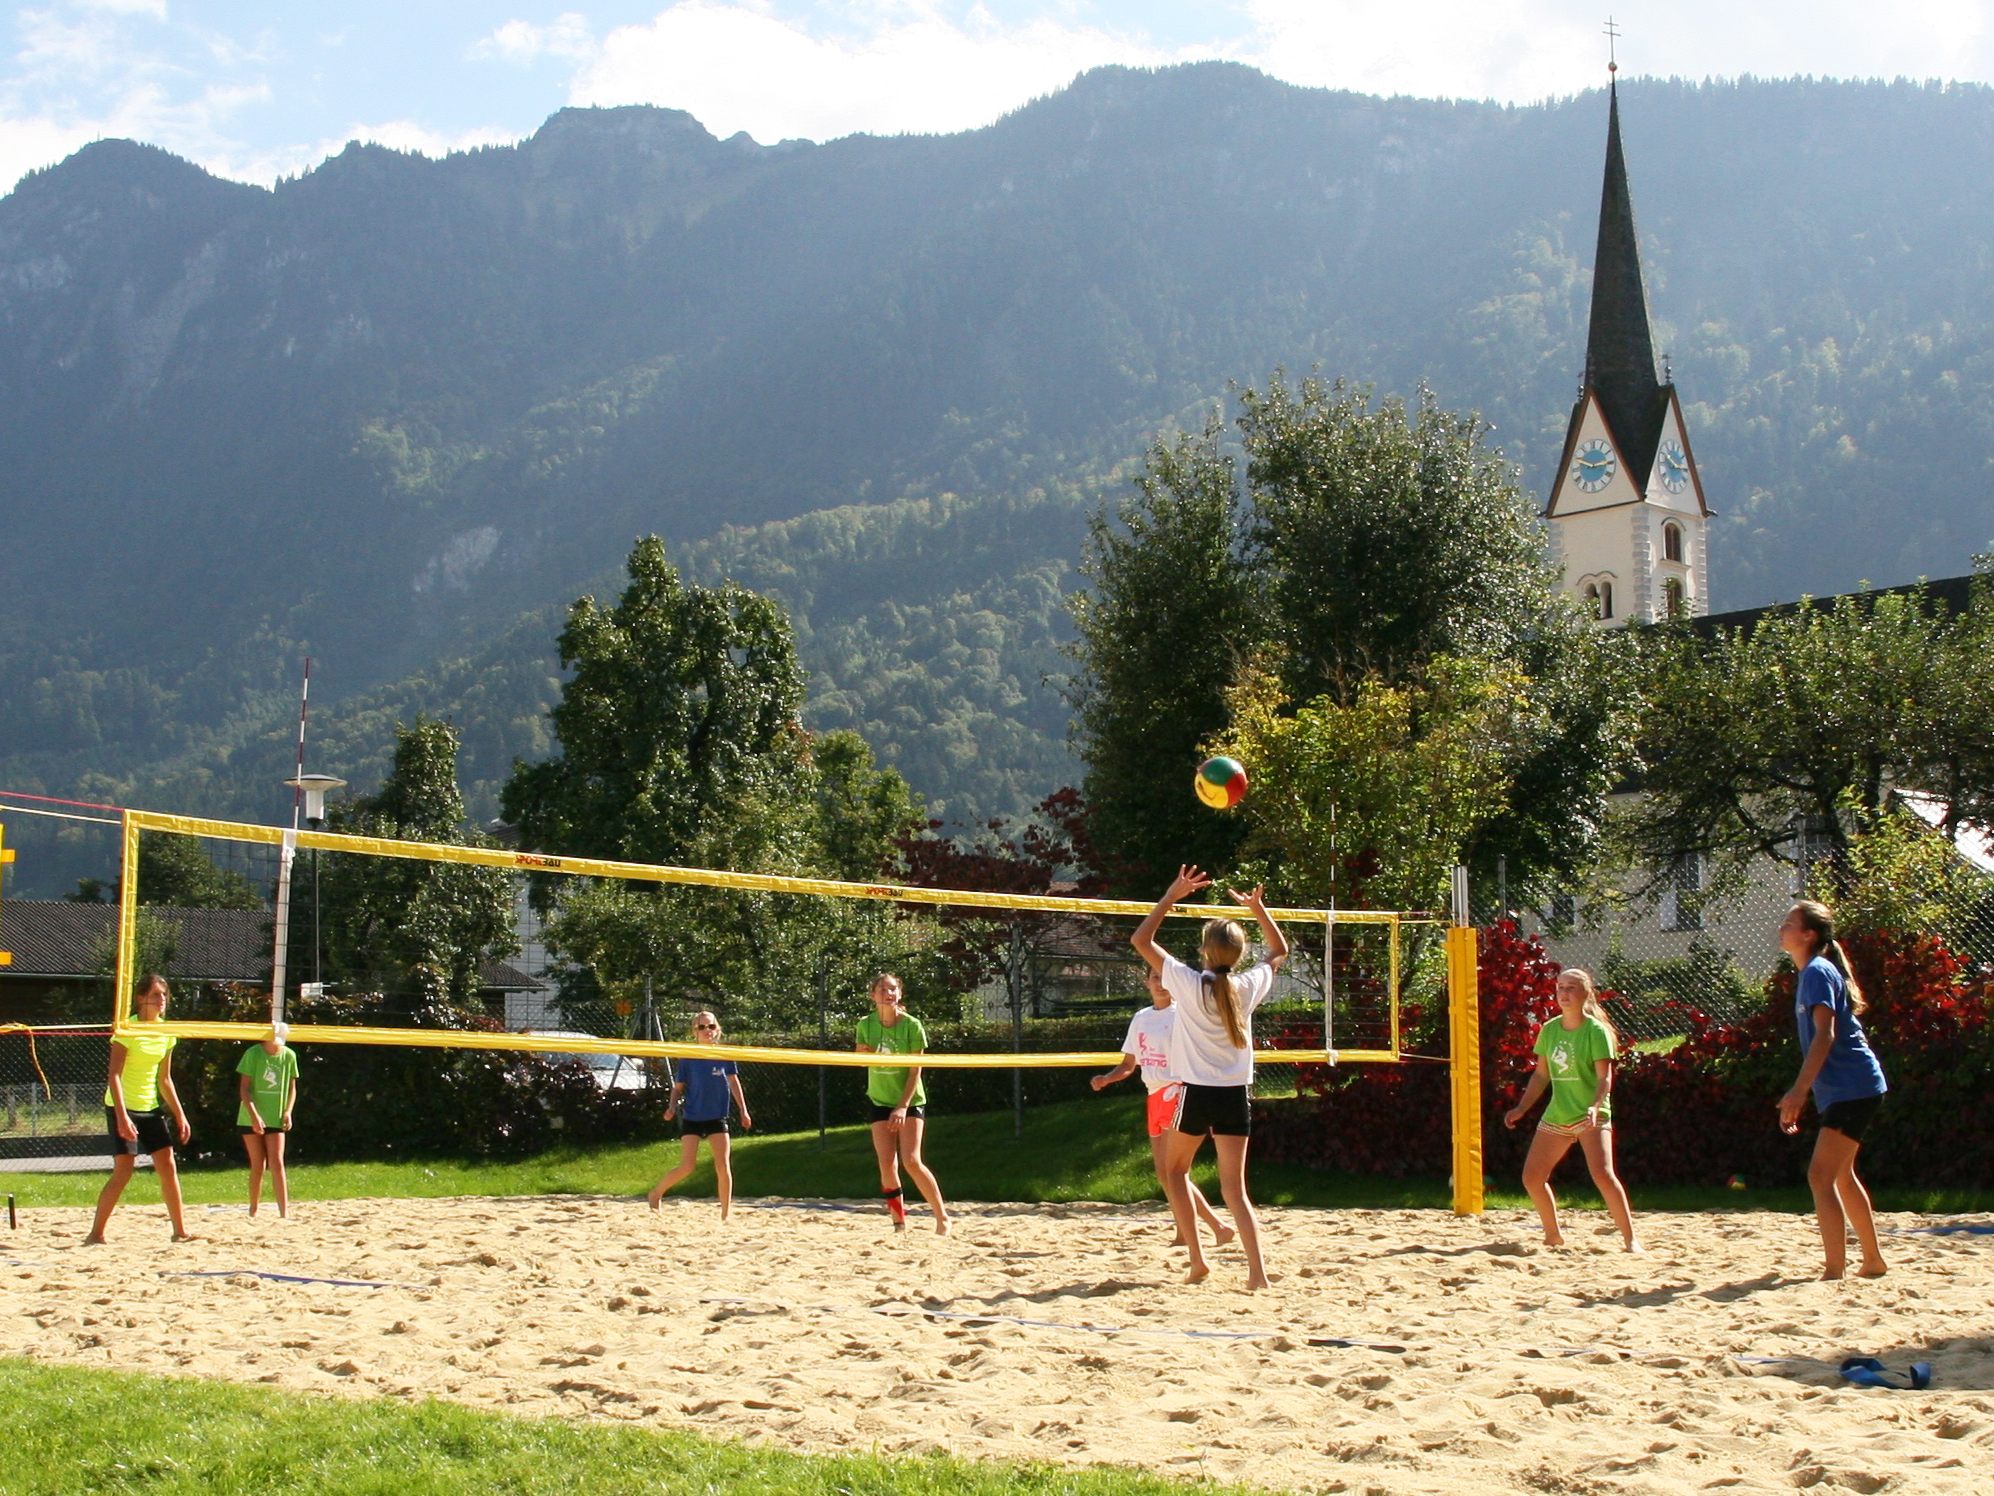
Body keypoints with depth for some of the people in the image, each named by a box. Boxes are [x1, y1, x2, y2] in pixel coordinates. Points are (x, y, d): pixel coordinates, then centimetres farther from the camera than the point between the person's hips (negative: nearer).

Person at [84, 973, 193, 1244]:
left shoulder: (166, 1031, 6)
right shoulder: (127, 1029, -13)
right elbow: (114, 1076, -17)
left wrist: (179, 1115, 10)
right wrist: (122, 1116, -25)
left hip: (151, 1108, 6)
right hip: (122, 1108, -6)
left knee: (168, 1166, 2)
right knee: (123, 1170, -10)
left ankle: (180, 1231, 8)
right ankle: (95, 1234, 0)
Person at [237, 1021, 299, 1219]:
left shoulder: (289, 1056, 2)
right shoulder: (253, 1054, -7)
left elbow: (292, 1088, 10)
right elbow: (243, 1088, -10)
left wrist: (288, 1111, -6)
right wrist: (254, 1115, -21)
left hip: (276, 1119, 2)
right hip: (251, 1120, -1)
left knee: (276, 1163, -8)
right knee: (258, 1165, 1)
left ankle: (284, 1212, -12)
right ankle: (253, 1211, 15)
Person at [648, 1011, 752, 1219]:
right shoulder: (687, 1059, -5)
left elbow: (733, 1082, 10)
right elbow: (678, 1087, 2)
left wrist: (743, 1111, 9)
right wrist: (672, 1107, -15)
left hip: (717, 1118, 2)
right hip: (691, 1118, -2)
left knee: (723, 1166, -5)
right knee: (687, 1168, -8)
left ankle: (725, 1215, 5)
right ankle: (656, 1192, 17)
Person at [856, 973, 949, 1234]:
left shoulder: (912, 1025, -12)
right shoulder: (866, 1025, -3)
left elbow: (915, 1070, -11)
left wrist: (903, 1106, -17)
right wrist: (863, 1052, -16)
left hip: (910, 1102, -3)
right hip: (880, 1102, 3)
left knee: (911, 1161, -14)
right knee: (887, 1164, -6)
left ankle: (942, 1217, -2)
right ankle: (899, 1223, 5)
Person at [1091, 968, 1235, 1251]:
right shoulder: (1141, 1018, 14)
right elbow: (1129, 1064, 17)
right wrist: (1106, 1079, 0)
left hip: (1176, 1093, -8)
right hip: (1155, 1097, 8)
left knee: (1173, 1169, -14)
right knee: (1163, 1172, 8)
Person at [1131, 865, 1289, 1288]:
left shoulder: (1188, 983, -10)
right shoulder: (1249, 986, -1)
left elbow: (1140, 939, -2)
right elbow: (1279, 950, 21)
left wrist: (1172, 896, -2)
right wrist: (1257, 907, 19)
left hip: (1197, 1093, -3)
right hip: (1236, 1095, 3)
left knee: (1174, 1171, 19)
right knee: (1234, 1188, 3)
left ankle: (1197, 1260, 11)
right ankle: (1258, 1270, -11)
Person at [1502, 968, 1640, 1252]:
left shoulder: (1596, 1031, -11)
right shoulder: (1549, 1029, 6)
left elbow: (1605, 1077, -17)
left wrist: (1595, 1106, -34)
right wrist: (1521, 1108, 11)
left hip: (1591, 1116, -6)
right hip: (1556, 1116, 6)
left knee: (1602, 1174, -24)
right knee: (1531, 1178, 6)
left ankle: (1630, 1238, -14)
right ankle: (1553, 1235, 25)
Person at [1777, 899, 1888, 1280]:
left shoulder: (1818, 973, -13)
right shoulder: (1812, 974, 17)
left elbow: (1824, 1035, -23)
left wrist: (1799, 1091, -29)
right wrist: (1798, 1096, 25)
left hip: (1851, 1089, -11)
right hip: (1850, 1089, 11)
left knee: (1821, 1176, -14)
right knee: (1841, 1176, 19)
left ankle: (1835, 1271, -16)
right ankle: (1873, 1262, 29)